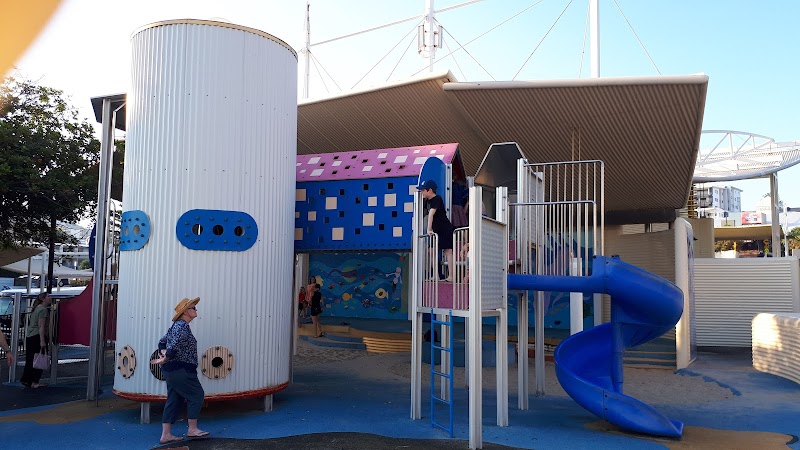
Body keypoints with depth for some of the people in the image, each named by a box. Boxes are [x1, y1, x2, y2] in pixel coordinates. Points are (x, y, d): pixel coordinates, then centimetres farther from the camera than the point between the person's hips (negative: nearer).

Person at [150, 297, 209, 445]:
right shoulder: (183, 326, -15)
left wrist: (164, 355, 3)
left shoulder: (176, 325, 18)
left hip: (172, 370, 10)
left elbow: (162, 342, 20)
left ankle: (166, 434, 13)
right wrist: (164, 360, -11)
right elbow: (174, 346, -24)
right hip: (181, 370, -10)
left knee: (174, 400, 11)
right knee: (196, 394, 2)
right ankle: (192, 429, 8)